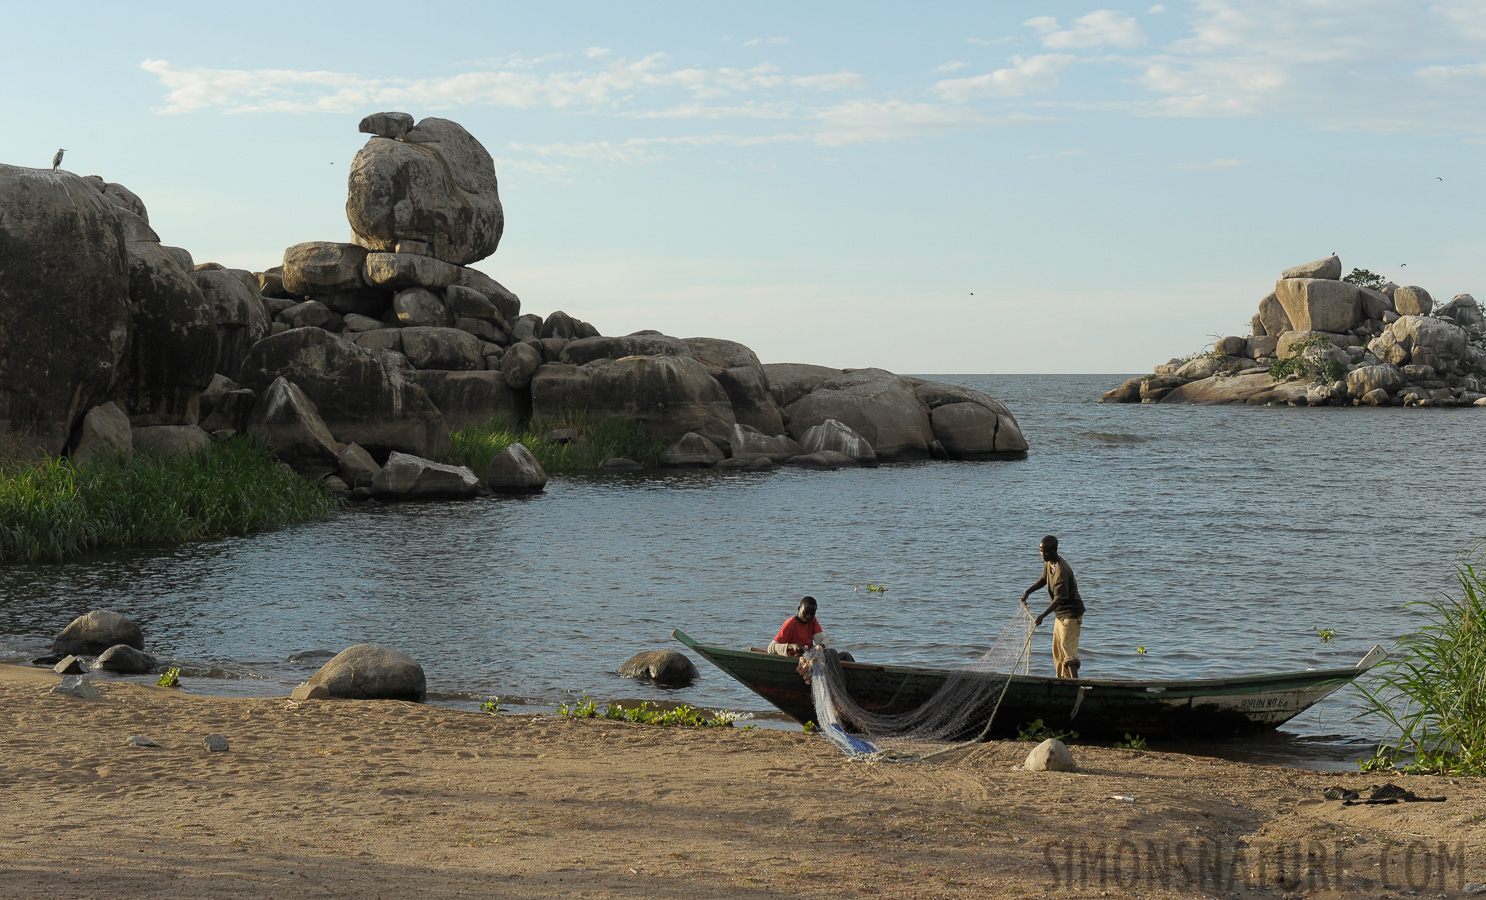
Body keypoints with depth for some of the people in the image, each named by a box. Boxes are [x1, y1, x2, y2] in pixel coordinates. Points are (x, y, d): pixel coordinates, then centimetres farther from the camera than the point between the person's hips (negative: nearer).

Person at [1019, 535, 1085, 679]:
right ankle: (1061, 679, 29)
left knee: (1067, 646, -18)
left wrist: (1042, 616, -36)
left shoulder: (1062, 570, -27)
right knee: (1057, 650, 17)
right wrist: (1028, 591, 13)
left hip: (1071, 613, -10)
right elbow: (1044, 579, 25)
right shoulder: (1048, 563, 3)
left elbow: (1059, 599, -29)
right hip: (1060, 613, 10)